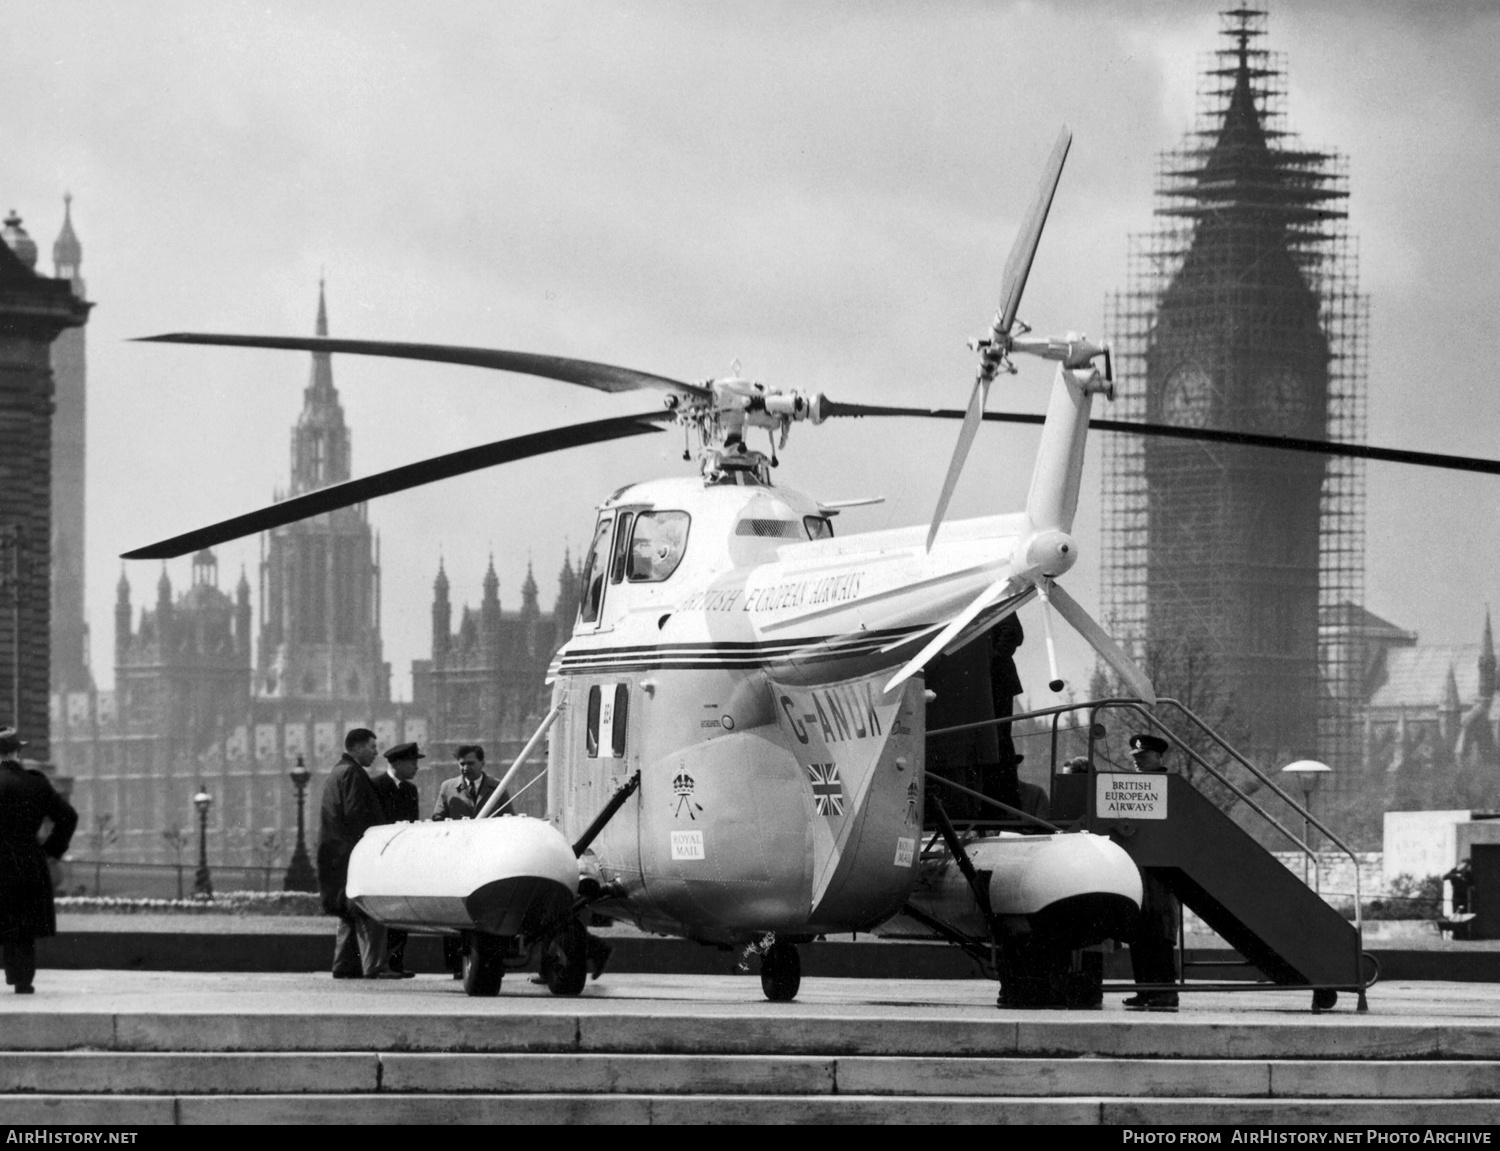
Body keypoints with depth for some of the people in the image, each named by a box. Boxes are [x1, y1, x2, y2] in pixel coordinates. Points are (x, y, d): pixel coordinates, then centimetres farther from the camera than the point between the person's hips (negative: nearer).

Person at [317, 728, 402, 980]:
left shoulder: (336, 774, 21)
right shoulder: (352, 774, -11)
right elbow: (354, 814, -19)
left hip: (336, 854, 11)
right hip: (354, 852, -11)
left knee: (350, 913, 13)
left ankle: (345, 966, 13)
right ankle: (373, 966, -18)